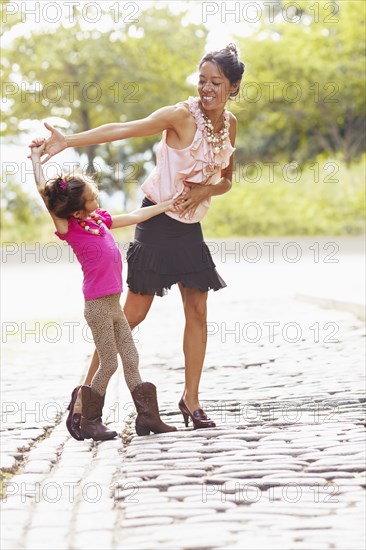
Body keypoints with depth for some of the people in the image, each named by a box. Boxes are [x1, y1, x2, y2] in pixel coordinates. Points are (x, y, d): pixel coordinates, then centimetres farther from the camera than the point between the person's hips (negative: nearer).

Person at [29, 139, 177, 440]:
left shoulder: (100, 219, 12)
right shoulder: (70, 227, -11)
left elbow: (134, 216, 23)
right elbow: (43, 190, -18)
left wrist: (168, 204, 26)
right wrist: (36, 156, -11)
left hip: (114, 302, 8)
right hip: (98, 304, -8)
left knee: (131, 359, 8)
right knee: (109, 364, -3)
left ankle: (148, 416, 12)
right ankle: (88, 420, 10)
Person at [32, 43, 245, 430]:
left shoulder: (230, 124, 4)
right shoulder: (182, 115, -16)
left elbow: (226, 180, 13)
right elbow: (122, 129, -25)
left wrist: (205, 190, -10)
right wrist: (68, 141, -36)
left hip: (190, 225, 6)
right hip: (158, 221, -6)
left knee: (198, 311, 3)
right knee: (134, 312, -6)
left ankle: (190, 398, 13)